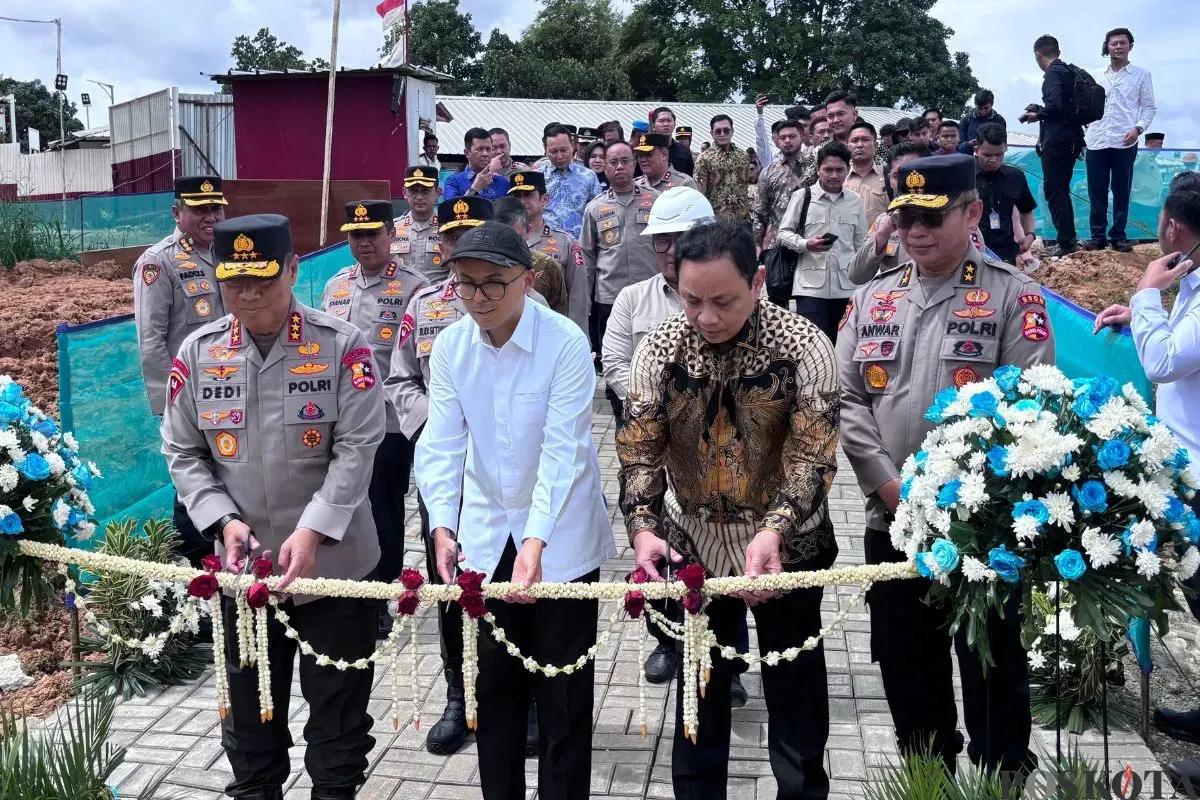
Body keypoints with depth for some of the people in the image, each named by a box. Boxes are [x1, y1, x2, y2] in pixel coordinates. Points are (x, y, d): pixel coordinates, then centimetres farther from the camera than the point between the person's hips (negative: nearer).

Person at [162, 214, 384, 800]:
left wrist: (312, 531, -21)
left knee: (338, 703, 12)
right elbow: (182, 452, 5)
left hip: (333, 561, -3)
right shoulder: (198, 352, 0)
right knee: (249, 705, 18)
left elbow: (357, 446, -12)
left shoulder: (342, 345, -10)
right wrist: (224, 520, -10)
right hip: (243, 565, 3)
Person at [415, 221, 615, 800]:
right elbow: (442, 444, -7)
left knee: (563, 688, 8)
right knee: (494, 681, 15)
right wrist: (442, 526, -22)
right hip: (485, 536, 4)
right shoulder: (449, 347, -4)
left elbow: (562, 451, -23)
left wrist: (536, 540, -33)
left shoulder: (566, 343, -17)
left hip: (560, 538, -4)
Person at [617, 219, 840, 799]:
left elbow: (812, 453, -20)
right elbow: (639, 447, -8)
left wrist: (773, 531, -35)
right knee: (699, 682, 16)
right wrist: (643, 527, -24)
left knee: (794, 683, 13)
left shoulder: (804, 346, -17)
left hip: (786, 545, -2)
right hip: (693, 544, 2)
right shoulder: (658, 349, -9)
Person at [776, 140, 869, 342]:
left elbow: (861, 243, 14)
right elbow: (784, 233, 4)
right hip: (810, 285, -3)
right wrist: (806, 244, -16)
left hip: (846, 286, 3)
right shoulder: (802, 196, 0)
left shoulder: (855, 200, 8)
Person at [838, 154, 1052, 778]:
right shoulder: (871, 299, 9)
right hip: (891, 519, 4)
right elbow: (847, 399, 3)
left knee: (991, 667, 11)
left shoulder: (1013, 295, -3)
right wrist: (891, 485, -8)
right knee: (905, 663, 16)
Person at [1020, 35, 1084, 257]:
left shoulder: (1053, 73, -11)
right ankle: (1069, 239, 21)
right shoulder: (1068, 71, 17)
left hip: (1057, 140, -10)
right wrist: (1041, 111, 18)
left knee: (1054, 191, -7)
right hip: (1070, 138, 10)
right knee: (1060, 190, 16)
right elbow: (1066, 105, 17)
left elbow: (1054, 106, -23)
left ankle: (1066, 242, -7)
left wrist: (1037, 115, -6)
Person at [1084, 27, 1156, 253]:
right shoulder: (1096, 76, 15)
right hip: (1096, 142, 2)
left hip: (1124, 143, -2)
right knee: (1096, 192, 2)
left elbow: (1149, 107, 6)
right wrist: (1079, 137, 7)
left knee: (1121, 192, 2)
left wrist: (1138, 128, -12)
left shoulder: (1142, 75, 8)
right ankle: (1097, 236, 9)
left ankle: (1118, 237, 8)